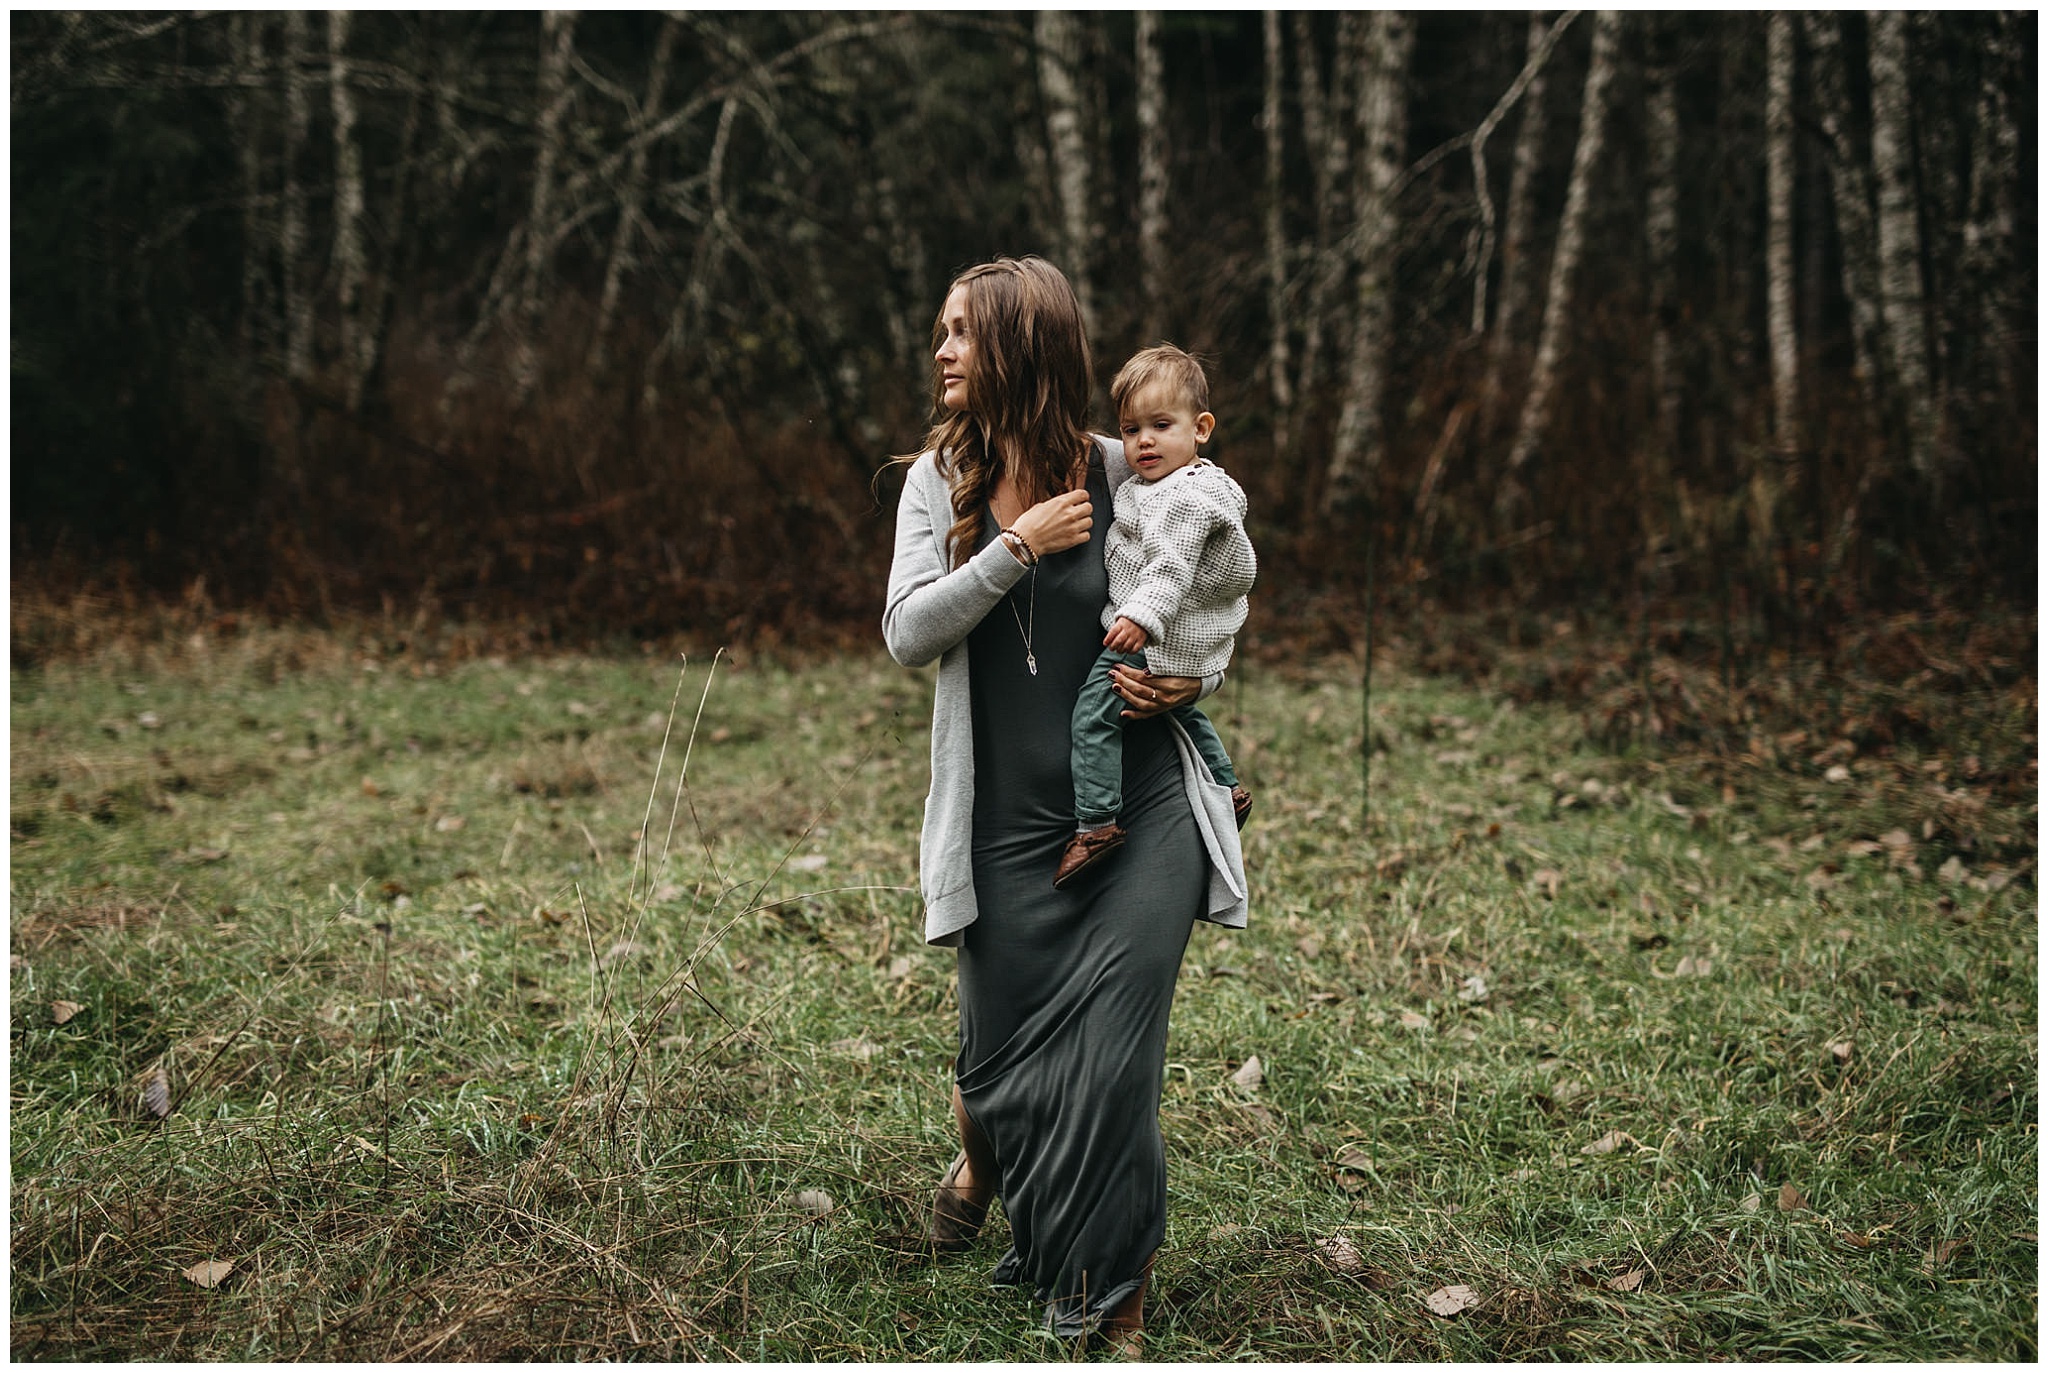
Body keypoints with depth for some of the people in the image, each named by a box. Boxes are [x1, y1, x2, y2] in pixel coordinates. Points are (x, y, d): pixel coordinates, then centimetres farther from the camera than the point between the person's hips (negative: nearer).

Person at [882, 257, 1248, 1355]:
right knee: (1002, 1058, 8)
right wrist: (1018, 546, -16)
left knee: (1110, 1055, -6)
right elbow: (907, 632, -7)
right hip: (1010, 824, 1)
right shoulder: (939, 479, 4)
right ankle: (986, 1151, 46)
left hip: (1145, 810, -1)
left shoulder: (1122, 472, 1)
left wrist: (1192, 678, -8)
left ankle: (1110, 1297, 15)